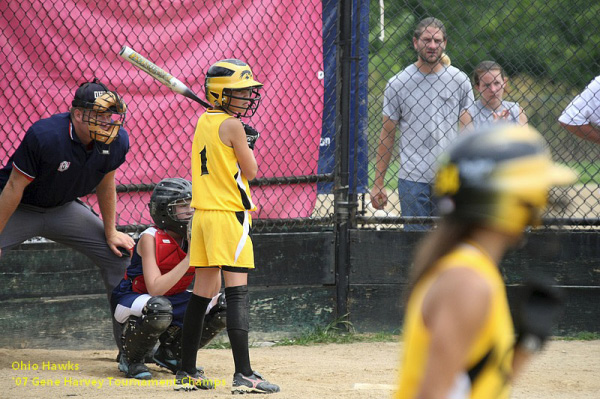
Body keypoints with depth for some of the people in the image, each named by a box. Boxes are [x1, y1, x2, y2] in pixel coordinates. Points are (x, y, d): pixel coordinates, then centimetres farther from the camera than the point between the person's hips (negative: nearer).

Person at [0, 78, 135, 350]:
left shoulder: (117, 142, -16)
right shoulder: (45, 136, -33)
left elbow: (106, 183, 3)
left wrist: (110, 232, 8)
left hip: (64, 210, 5)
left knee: (118, 255, 2)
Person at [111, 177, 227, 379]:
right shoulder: (150, 238, -23)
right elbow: (155, 289, -33)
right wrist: (189, 258, -34)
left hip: (173, 299, 7)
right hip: (132, 300, -7)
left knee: (222, 306, -9)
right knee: (159, 308, -41)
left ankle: (171, 352, 10)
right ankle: (131, 359, -11)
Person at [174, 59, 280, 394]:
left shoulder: (203, 123, 13)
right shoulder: (233, 126, -12)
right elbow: (250, 170, -7)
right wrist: (247, 144, 9)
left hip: (203, 214, 8)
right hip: (229, 214, -8)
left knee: (203, 291, 13)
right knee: (237, 292, -11)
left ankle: (188, 372, 16)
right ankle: (244, 374, -16)